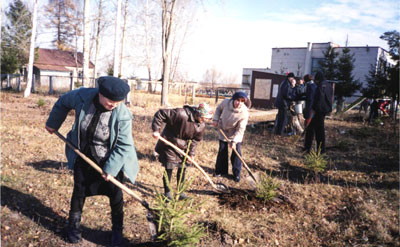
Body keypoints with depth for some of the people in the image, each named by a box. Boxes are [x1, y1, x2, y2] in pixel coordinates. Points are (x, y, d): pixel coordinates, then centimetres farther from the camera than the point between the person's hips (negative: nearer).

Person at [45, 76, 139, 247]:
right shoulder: (82, 97, -20)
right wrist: (53, 123, 14)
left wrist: (110, 169, -22)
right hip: (83, 157, 3)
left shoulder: (123, 115, -28)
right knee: (79, 190, 13)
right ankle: (74, 225, 34)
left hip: (110, 160, -2)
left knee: (115, 193, 2)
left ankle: (117, 230, 22)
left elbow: (124, 146, -21)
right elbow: (63, 102, 3)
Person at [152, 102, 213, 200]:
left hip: (183, 148, 6)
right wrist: (156, 130, -30)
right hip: (169, 146, -6)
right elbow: (160, 114, -29)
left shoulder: (201, 126, -10)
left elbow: (195, 140, 2)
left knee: (182, 169, 11)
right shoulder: (181, 114, -32)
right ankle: (167, 193, 19)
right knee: (168, 169, 2)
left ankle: (180, 192, 28)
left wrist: (191, 153, -4)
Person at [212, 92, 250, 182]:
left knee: (236, 152, -3)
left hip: (236, 134, -2)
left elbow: (240, 129, -25)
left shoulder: (244, 113, -31)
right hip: (223, 131, 3)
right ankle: (221, 171, 26)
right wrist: (216, 119, -10)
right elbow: (218, 109, 0)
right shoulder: (225, 102, -25)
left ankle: (236, 174, 13)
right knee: (222, 151, 10)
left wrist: (234, 141, -30)